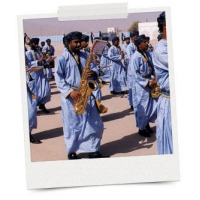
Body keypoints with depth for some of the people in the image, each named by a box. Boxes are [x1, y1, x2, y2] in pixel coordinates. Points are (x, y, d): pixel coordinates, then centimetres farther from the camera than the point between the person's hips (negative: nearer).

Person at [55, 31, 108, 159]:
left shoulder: (85, 56, 12)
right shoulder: (62, 59, -5)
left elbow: (94, 68, 13)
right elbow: (59, 79, -10)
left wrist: (93, 73, -13)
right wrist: (70, 91, -22)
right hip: (71, 96, -5)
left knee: (95, 123, 6)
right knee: (72, 125, 2)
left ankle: (93, 150, 20)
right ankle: (72, 152, 18)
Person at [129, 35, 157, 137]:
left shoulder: (147, 53, 7)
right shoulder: (135, 57, -15)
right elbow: (134, 74, -18)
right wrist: (147, 83, -19)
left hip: (150, 81, 7)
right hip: (141, 84, -7)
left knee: (153, 105, 10)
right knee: (143, 107, 1)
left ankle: (147, 124, 29)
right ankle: (141, 128, 17)